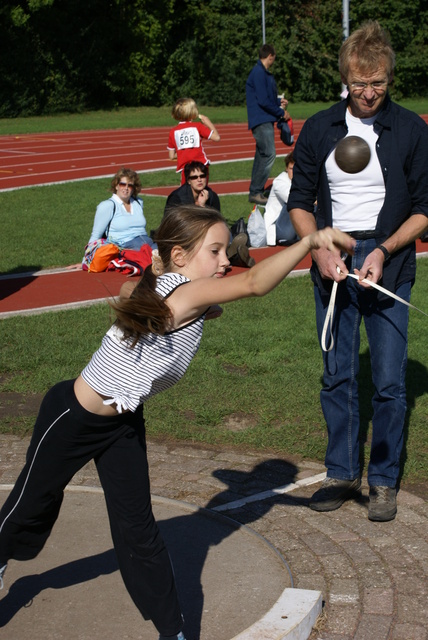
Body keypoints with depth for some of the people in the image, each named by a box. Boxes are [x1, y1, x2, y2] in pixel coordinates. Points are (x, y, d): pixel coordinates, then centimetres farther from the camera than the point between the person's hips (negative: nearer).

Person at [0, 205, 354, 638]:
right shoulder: (184, 292, -30)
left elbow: (127, 289, 19)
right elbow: (253, 284, -47)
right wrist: (310, 241, -56)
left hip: (123, 424, 7)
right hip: (73, 418, -7)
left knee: (137, 529, 6)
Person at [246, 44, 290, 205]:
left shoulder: (264, 73, 17)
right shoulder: (259, 73, -15)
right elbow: (263, 101, -19)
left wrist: (279, 101, 14)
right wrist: (281, 112, -11)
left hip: (265, 120, 10)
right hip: (261, 120, -10)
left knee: (262, 155, 11)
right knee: (269, 154, -14)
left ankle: (255, 192, 15)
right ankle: (256, 192, -11)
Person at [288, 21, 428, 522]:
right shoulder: (318, 129, 4)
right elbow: (300, 201, 9)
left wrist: (383, 251, -14)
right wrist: (320, 249, -8)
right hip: (332, 266, 2)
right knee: (337, 377, 10)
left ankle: (383, 481, 16)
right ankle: (341, 473, 24)